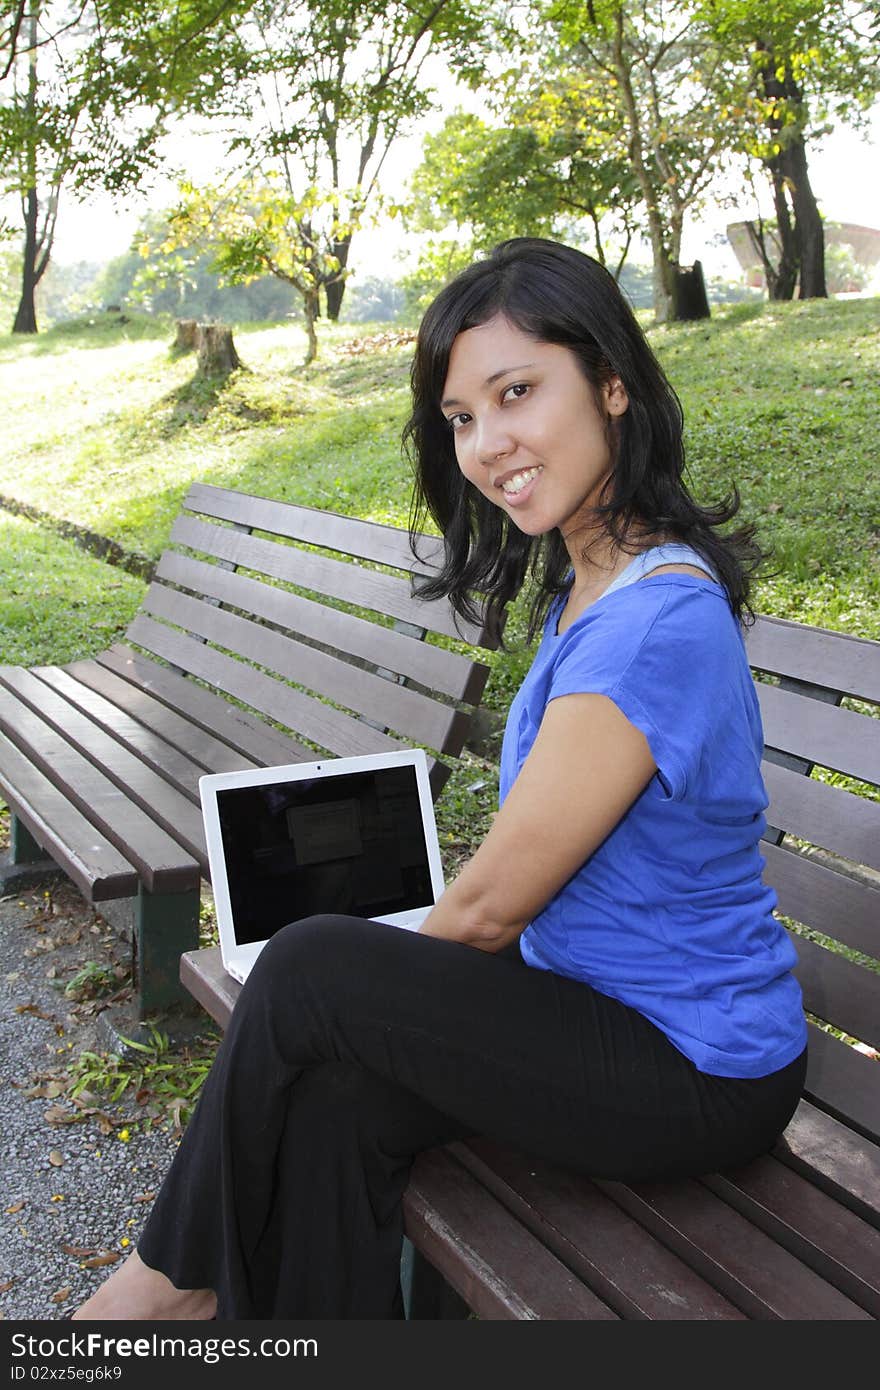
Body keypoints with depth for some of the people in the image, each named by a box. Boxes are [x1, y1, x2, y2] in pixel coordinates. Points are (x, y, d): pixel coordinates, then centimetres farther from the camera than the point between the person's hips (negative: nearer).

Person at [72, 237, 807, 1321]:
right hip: (599, 993, 8)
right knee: (335, 1097, -11)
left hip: (692, 1071, -7)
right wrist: (395, 986, 2)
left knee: (310, 970, -15)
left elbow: (492, 905, -20)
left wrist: (385, 977, 0)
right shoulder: (590, 580, 5)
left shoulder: (656, 620, -27)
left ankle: (180, 1273, 11)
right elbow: (525, 871, 10)